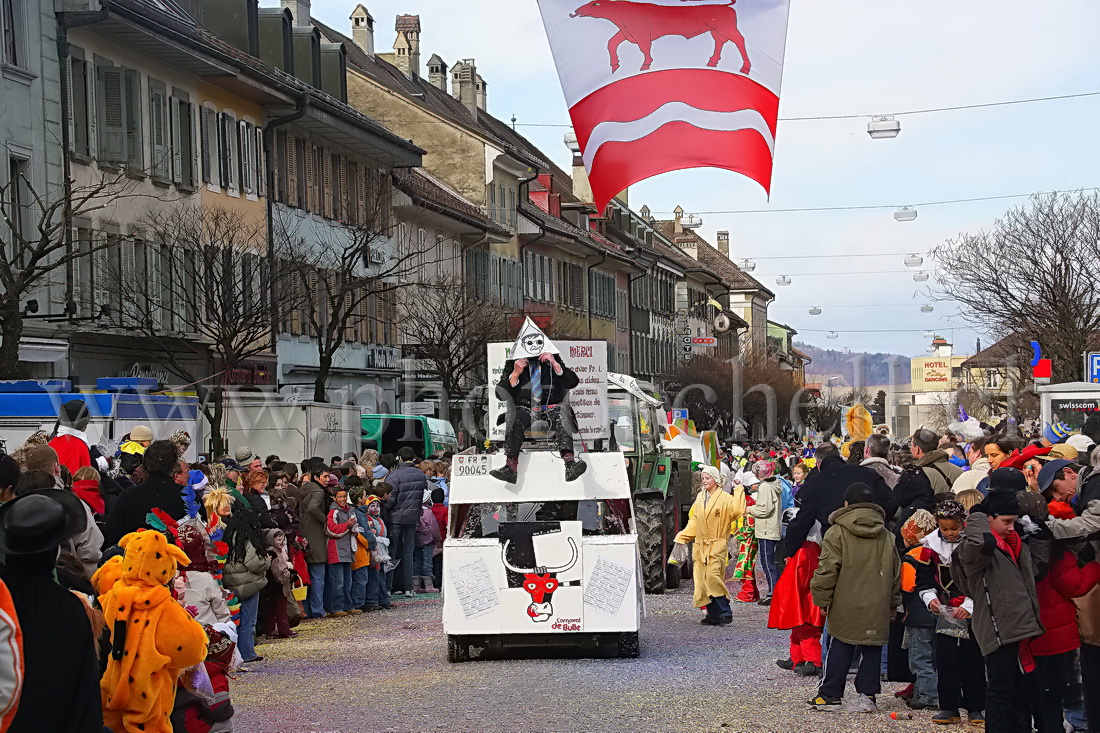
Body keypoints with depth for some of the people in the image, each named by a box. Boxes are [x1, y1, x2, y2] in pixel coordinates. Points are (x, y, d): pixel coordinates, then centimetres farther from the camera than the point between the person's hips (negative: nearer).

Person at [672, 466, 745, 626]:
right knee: (702, 580, 2)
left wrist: (739, 491, -18)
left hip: (717, 545, -6)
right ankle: (713, 615, 8)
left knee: (712, 577, -18)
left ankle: (725, 613, -10)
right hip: (701, 545, 6)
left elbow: (737, 510, -25)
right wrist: (681, 538, 16)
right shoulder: (700, 498, 15)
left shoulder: (724, 498, -5)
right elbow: (694, 522, 21)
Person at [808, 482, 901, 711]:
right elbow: (895, 573, 15)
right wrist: (893, 604, 24)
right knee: (872, 650, 7)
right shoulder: (886, 537, 9)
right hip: (877, 607, 3)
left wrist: (822, 599, -1)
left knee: (840, 647, 6)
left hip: (846, 606, -3)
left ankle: (830, 692, 12)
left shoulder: (837, 533, -6)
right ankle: (867, 694, 5)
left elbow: (827, 570, -10)